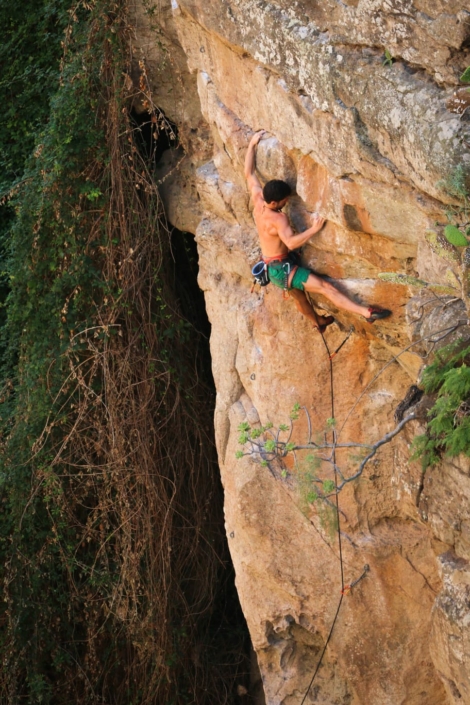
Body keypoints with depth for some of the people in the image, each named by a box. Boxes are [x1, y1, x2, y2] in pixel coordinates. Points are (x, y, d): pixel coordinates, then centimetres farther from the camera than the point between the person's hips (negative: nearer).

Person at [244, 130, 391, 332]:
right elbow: (291, 242, -42)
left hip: (272, 267, 10)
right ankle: (367, 313, -24)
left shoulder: (258, 201, -4)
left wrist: (252, 144, 10)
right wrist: (314, 229, -36)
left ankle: (318, 321, 58)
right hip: (282, 268, -10)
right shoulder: (277, 218, -27)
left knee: (298, 296, 33)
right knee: (326, 288, -17)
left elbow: (249, 173, 7)